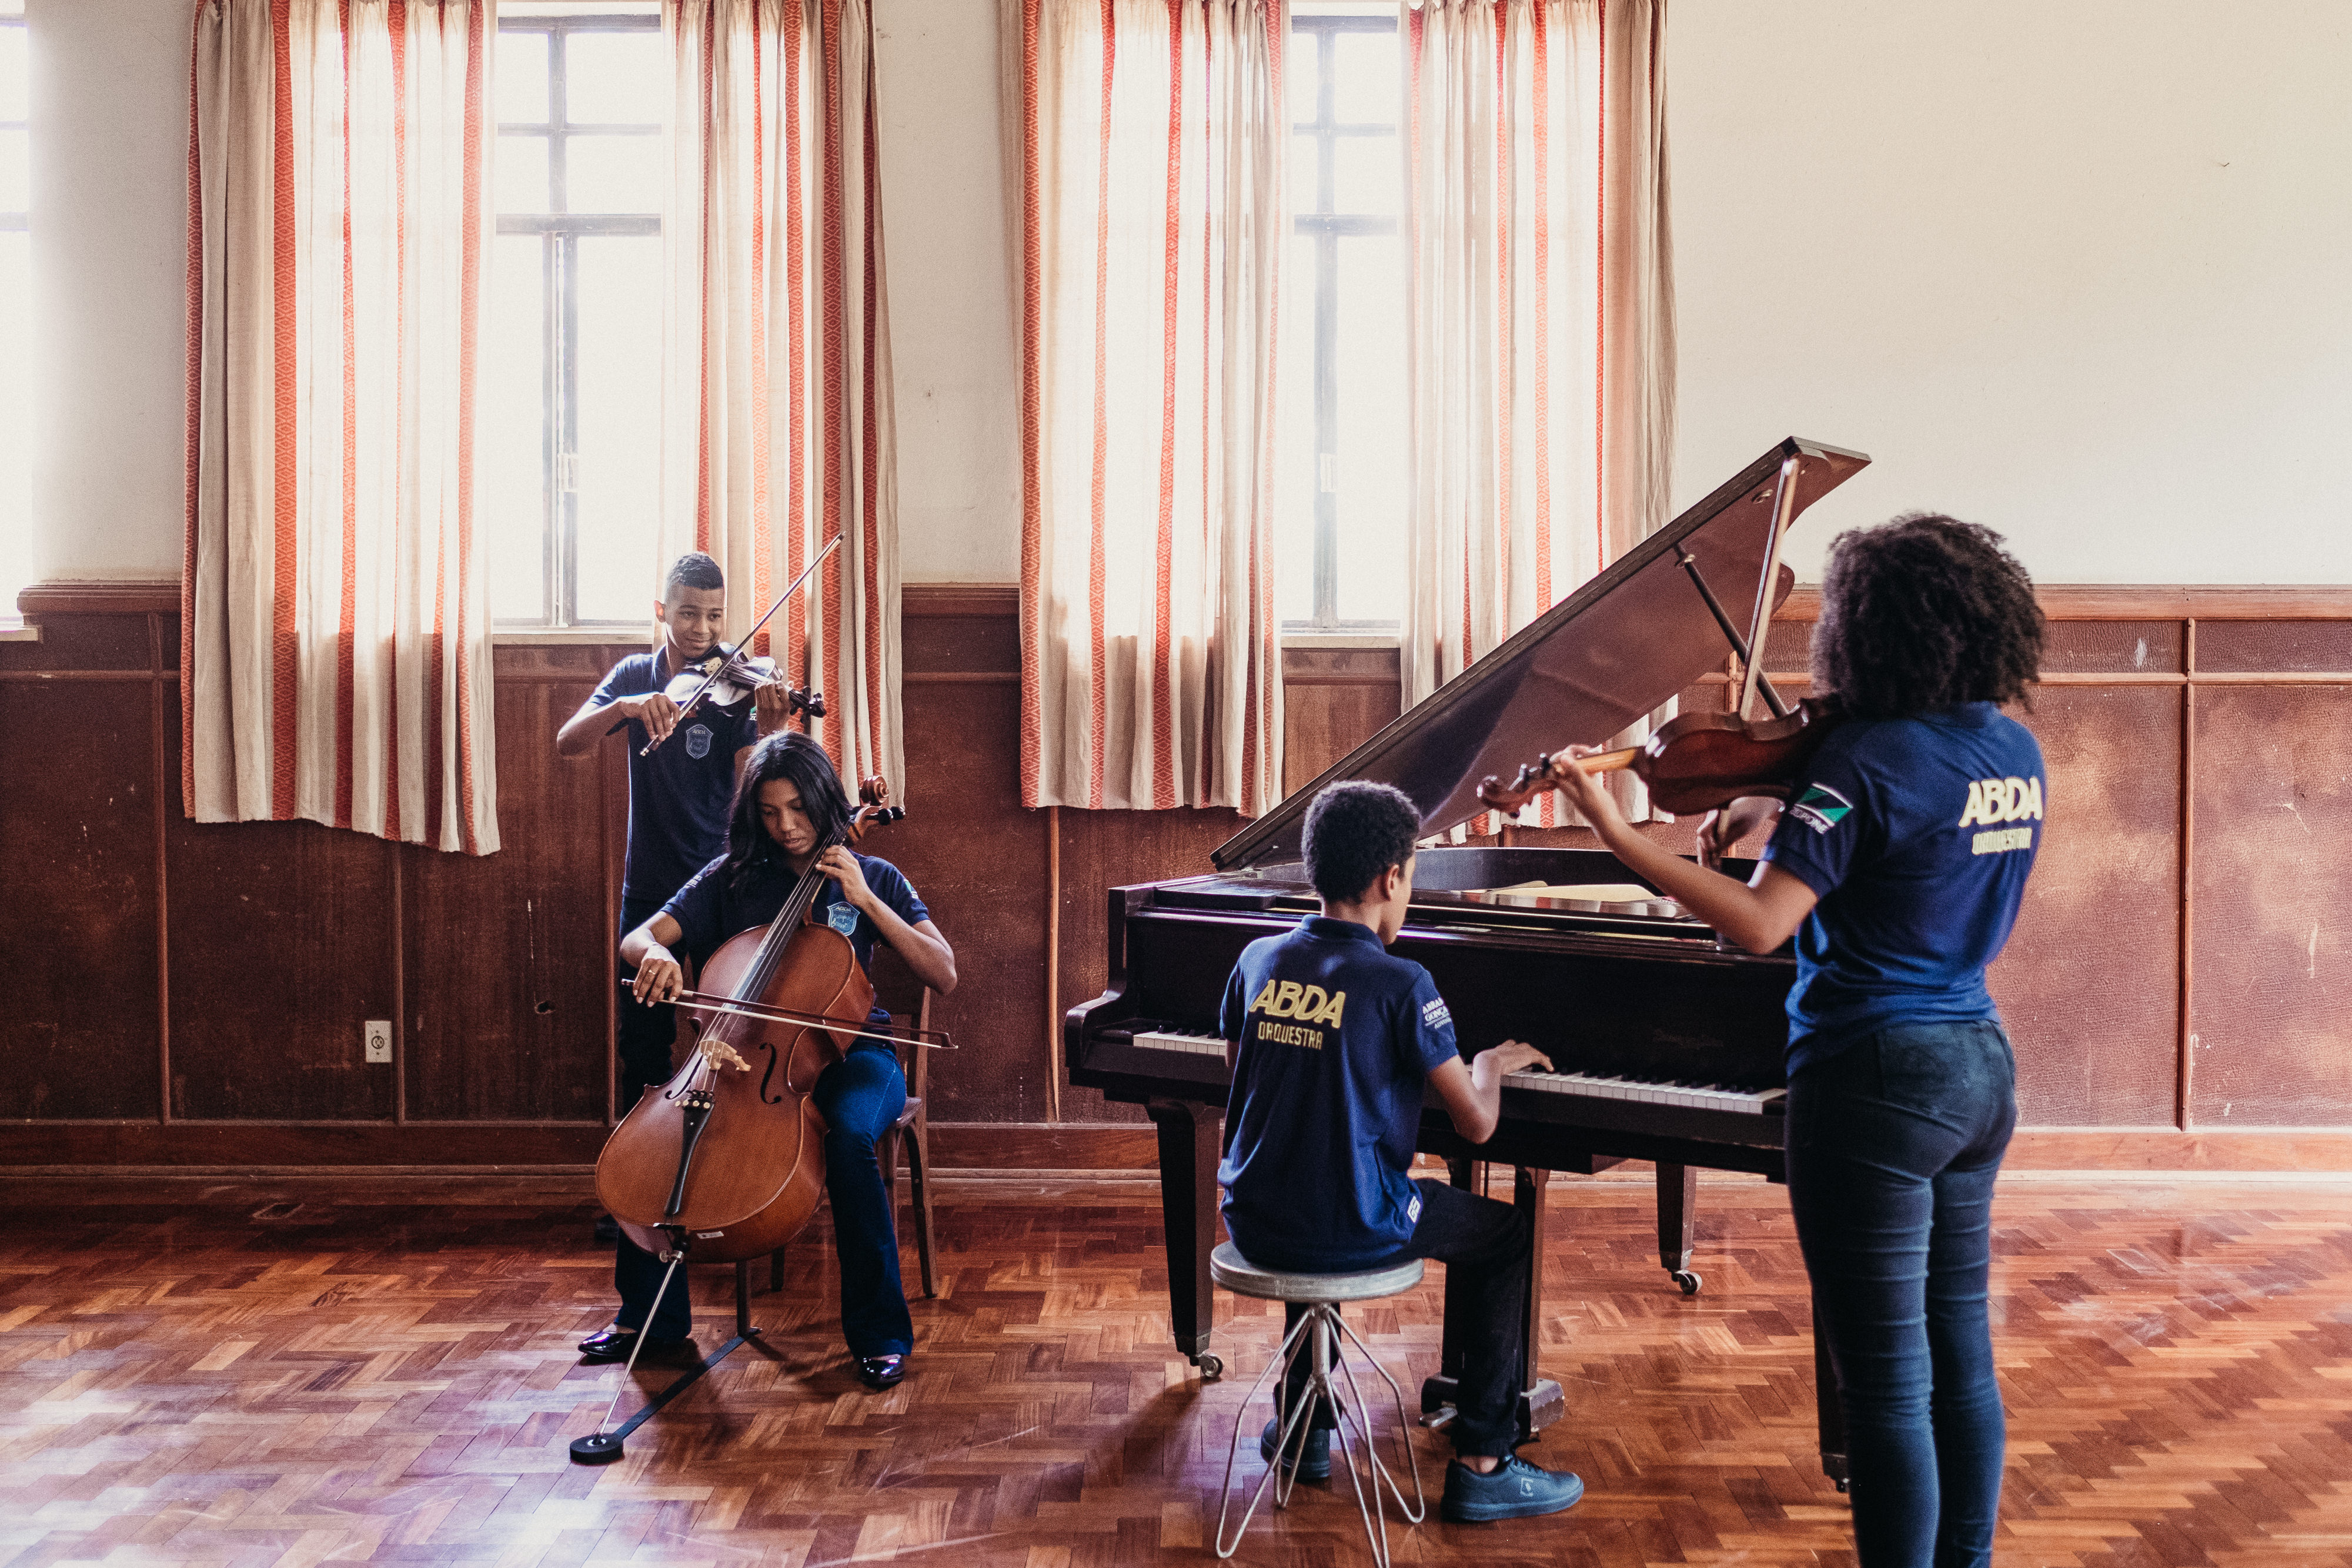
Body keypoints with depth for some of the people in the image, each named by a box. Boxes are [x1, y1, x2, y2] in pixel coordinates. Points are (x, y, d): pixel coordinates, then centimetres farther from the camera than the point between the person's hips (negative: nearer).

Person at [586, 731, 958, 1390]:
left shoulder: (873, 878, 4)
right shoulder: (731, 878, 9)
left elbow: (944, 976, -6)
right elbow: (636, 938, 3)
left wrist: (866, 900, -13)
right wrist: (656, 955, -23)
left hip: (847, 1052, -2)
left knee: (848, 1138, -36)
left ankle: (880, 1334, -22)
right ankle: (651, 1316, -5)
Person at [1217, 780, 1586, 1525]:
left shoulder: (1259, 960, 2)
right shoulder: (1400, 982, -14)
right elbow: (1476, 1123, -11)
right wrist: (1491, 1065, 11)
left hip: (1252, 1224, 6)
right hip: (1350, 1232, -6)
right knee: (1508, 1238, 17)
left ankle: (1301, 1426, 42)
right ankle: (1482, 1464, 15)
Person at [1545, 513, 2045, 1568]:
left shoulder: (1870, 759, -19)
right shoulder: (2016, 750, 6)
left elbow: (1760, 925, -25)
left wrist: (1615, 833, -24)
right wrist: (1779, 817, 8)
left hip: (1877, 1079, -9)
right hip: (1981, 1067, 9)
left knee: (1886, 1378, 1)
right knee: (1960, 1353, 18)